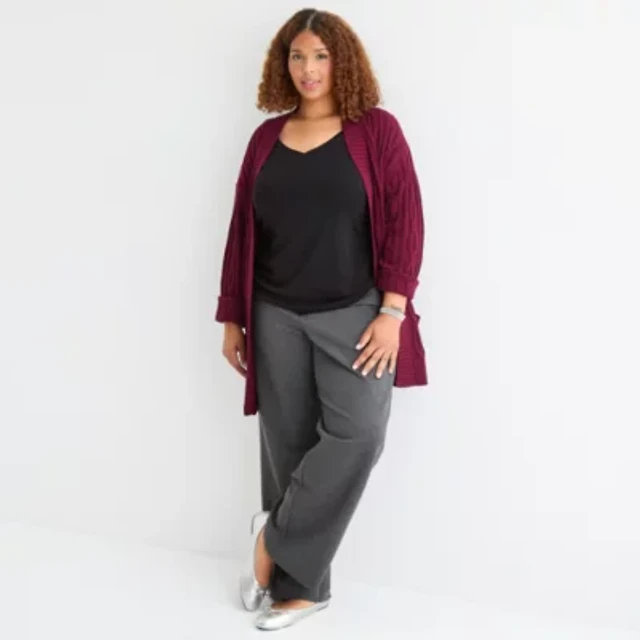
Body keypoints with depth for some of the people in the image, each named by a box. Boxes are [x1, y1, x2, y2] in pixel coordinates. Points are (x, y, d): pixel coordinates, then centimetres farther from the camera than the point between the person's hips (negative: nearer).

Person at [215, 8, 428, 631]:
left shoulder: (376, 130, -1)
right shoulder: (266, 137, 8)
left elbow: (404, 222, -6)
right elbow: (242, 230, 10)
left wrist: (392, 310, -14)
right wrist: (232, 317, 9)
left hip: (353, 312, -3)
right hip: (276, 315, 3)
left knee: (356, 433, -18)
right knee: (288, 444, 6)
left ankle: (276, 537, 3)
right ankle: (300, 584, 18)